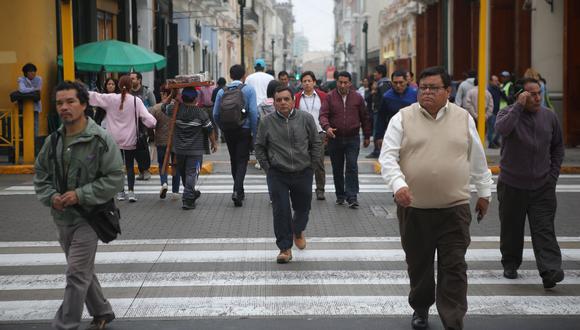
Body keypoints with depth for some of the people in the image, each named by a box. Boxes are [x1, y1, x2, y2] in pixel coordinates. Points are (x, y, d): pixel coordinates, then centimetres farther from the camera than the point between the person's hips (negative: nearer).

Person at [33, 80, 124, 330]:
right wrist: (51, 196, -7)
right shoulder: (53, 141, 5)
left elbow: (114, 179, -14)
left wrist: (80, 195, -20)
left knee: (77, 274, -8)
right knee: (83, 272, 18)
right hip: (62, 217, 7)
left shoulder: (101, 140, -13)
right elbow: (40, 174, 13)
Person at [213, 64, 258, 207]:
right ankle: (237, 191, -19)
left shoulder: (222, 91, 3)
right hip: (244, 130, -3)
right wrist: (254, 133, -6)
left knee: (234, 160, 16)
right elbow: (253, 112, -12)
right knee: (242, 160, -1)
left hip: (228, 131, 3)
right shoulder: (249, 90, -6)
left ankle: (240, 191, 24)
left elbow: (216, 114, 3)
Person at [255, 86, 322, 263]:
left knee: (302, 208, 15)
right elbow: (259, 147, 6)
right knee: (281, 211, -5)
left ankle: (298, 232, 47)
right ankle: (285, 248, 5)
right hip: (277, 175, -1)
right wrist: (267, 168, 1)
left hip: (303, 174, 1)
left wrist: (310, 164, 4)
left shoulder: (306, 118, -4)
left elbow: (316, 143, 7)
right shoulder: (267, 122, -4)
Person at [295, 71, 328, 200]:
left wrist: (328, 133, 0)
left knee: (319, 163, -2)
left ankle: (320, 190, 6)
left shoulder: (322, 96, 4)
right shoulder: (297, 97, 6)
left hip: (319, 133, -1)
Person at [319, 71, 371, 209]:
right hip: (335, 139, 1)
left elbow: (364, 118, 12)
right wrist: (327, 127, -27)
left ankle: (352, 197, -9)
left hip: (353, 138, -1)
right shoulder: (329, 97, 1)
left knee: (352, 167, -9)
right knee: (337, 169, 9)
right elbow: (323, 115, -8)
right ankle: (340, 196, 21)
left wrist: (367, 136, 13)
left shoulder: (357, 98, 5)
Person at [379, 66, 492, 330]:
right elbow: (388, 157, -7)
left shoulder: (463, 119, 5)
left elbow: (478, 160, 14)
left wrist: (484, 193, 17)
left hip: (454, 208, 0)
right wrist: (398, 185, -23)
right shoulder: (402, 118, 0)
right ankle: (420, 309, 36)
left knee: (454, 268, -3)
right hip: (413, 208, 0)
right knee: (418, 265, 14)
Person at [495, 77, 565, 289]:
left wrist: (553, 173, 8)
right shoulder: (509, 113, -5)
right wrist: (518, 106, -26)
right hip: (512, 185, -1)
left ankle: (550, 271, -14)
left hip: (543, 186, 2)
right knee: (511, 228, 11)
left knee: (544, 230, -7)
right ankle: (510, 265, 28)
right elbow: (501, 129, -30)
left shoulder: (549, 117, 6)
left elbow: (558, 147, 17)